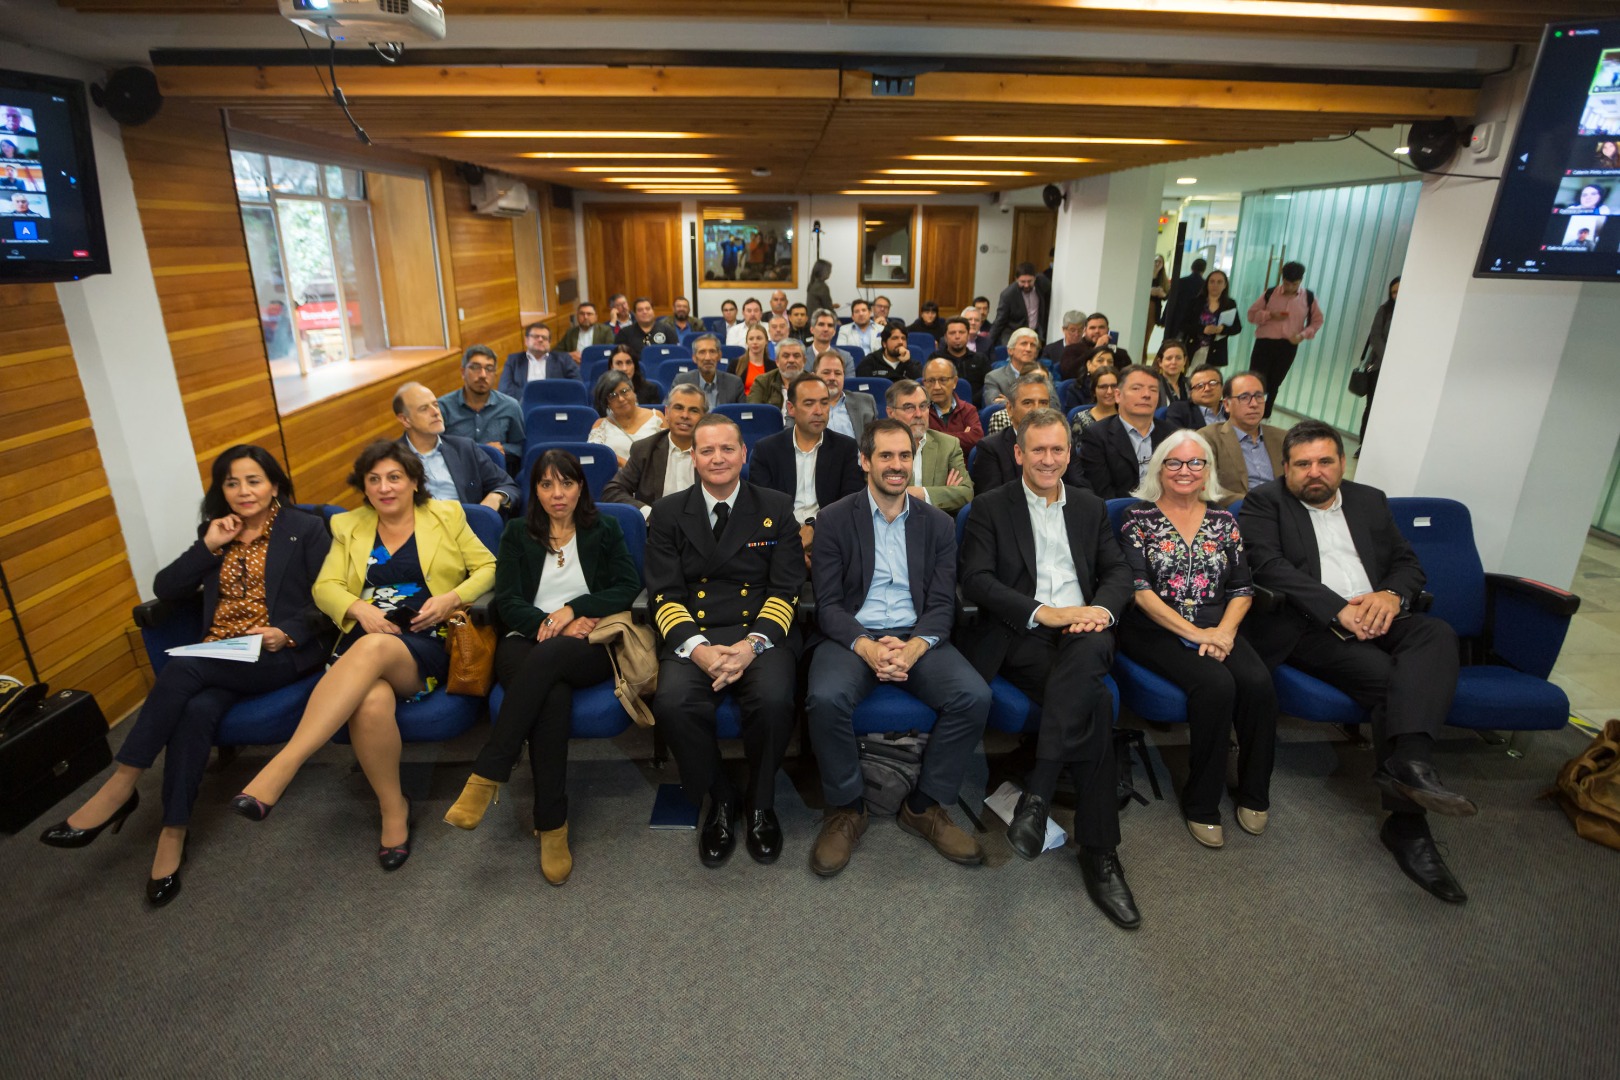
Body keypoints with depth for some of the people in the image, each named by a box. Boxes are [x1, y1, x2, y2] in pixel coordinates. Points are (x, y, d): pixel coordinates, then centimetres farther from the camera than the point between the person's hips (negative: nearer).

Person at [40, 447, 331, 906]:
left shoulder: (307, 528, 3)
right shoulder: (214, 531, 17)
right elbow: (165, 590, 11)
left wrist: (287, 632, -19)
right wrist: (208, 547, -1)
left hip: (283, 653, -4)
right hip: (218, 659, 5)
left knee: (183, 668, -30)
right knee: (197, 709, -28)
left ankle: (122, 785, -18)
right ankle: (173, 833, -21)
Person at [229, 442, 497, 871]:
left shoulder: (447, 516, 13)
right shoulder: (348, 526, 20)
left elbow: (488, 568, 11)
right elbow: (325, 587, 13)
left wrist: (452, 598, -7)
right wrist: (360, 608, -8)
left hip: (429, 644, -2)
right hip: (365, 642, 2)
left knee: (373, 648, -40)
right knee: (371, 702, -35)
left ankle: (280, 768, -41)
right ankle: (393, 807, -14)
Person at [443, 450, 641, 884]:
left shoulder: (604, 530, 17)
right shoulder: (517, 534, 19)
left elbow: (629, 588, 3)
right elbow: (507, 601, 7)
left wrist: (572, 609, -9)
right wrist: (549, 624, -13)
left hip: (589, 647, -1)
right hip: (525, 642, 1)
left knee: (547, 657, -39)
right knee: (553, 694, -36)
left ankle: (486, 777, -33)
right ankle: (552, 826, -30)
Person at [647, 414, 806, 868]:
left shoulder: (776, 509, 8)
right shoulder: (668, 513, 10)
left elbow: (786, 590, 2)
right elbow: (664, 594, 3)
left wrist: (752, 644, -16)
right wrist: (697, 648, -16)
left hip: (761, 633, 0)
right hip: (692, 635, 1)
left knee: (774, 700, -31)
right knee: (673, 704, -29)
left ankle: (760, 803, -1)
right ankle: (719, 801, -1)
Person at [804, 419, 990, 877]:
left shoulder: (938, 523, 10)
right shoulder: (835, 519, 3)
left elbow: (942, 604, 3)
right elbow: (828, 603, -3)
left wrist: (914, 647, -18)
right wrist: (865, 646, -21)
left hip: (918, 637, 2)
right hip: (853, 635, -2)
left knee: (974, 696, -25)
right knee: (826, 698, -33)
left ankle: (925, 806, -1)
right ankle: (846, 808, -5)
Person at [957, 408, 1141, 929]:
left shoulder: (1090, 507, 22)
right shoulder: (990, 507, 7)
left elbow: (1118, 572, 16)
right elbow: (976, 581, -5)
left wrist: (1101, 609, -8)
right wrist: (1043, 613, -16)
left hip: (1083, 632, 3)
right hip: (1020, 636, -3)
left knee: (1090, 652, -36)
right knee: (1094, 700, -31)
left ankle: (1037, 793, -35)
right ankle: (1100, 855, -23)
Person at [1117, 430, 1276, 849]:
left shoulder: (1223, 520, 13)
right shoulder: (1139, 518, 1)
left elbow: (1242, 588, 9)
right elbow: (1139, 590, -9)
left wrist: (1225, 631, -10)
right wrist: (1193, 633, -16)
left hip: (1217, 629, 4)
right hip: (1156, 631, -4)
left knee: (1258, 682, -25)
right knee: (1217, 684, -29)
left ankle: (1254, 793, -1)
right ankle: (1201, 802, -10)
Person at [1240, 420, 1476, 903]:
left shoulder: (1370, 501, 22)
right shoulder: (1264, 502, 5)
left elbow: (1409, 563, 18)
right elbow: (1269, 566, -10)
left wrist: (1390, 595, -7)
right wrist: (1337, 610, -19)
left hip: (1376, 619, 5)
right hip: (1309, 627, -5)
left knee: (1437, 633, -27)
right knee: (1390, 678, -27)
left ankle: (1409, 763, -40)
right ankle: (1408, 824, -23)